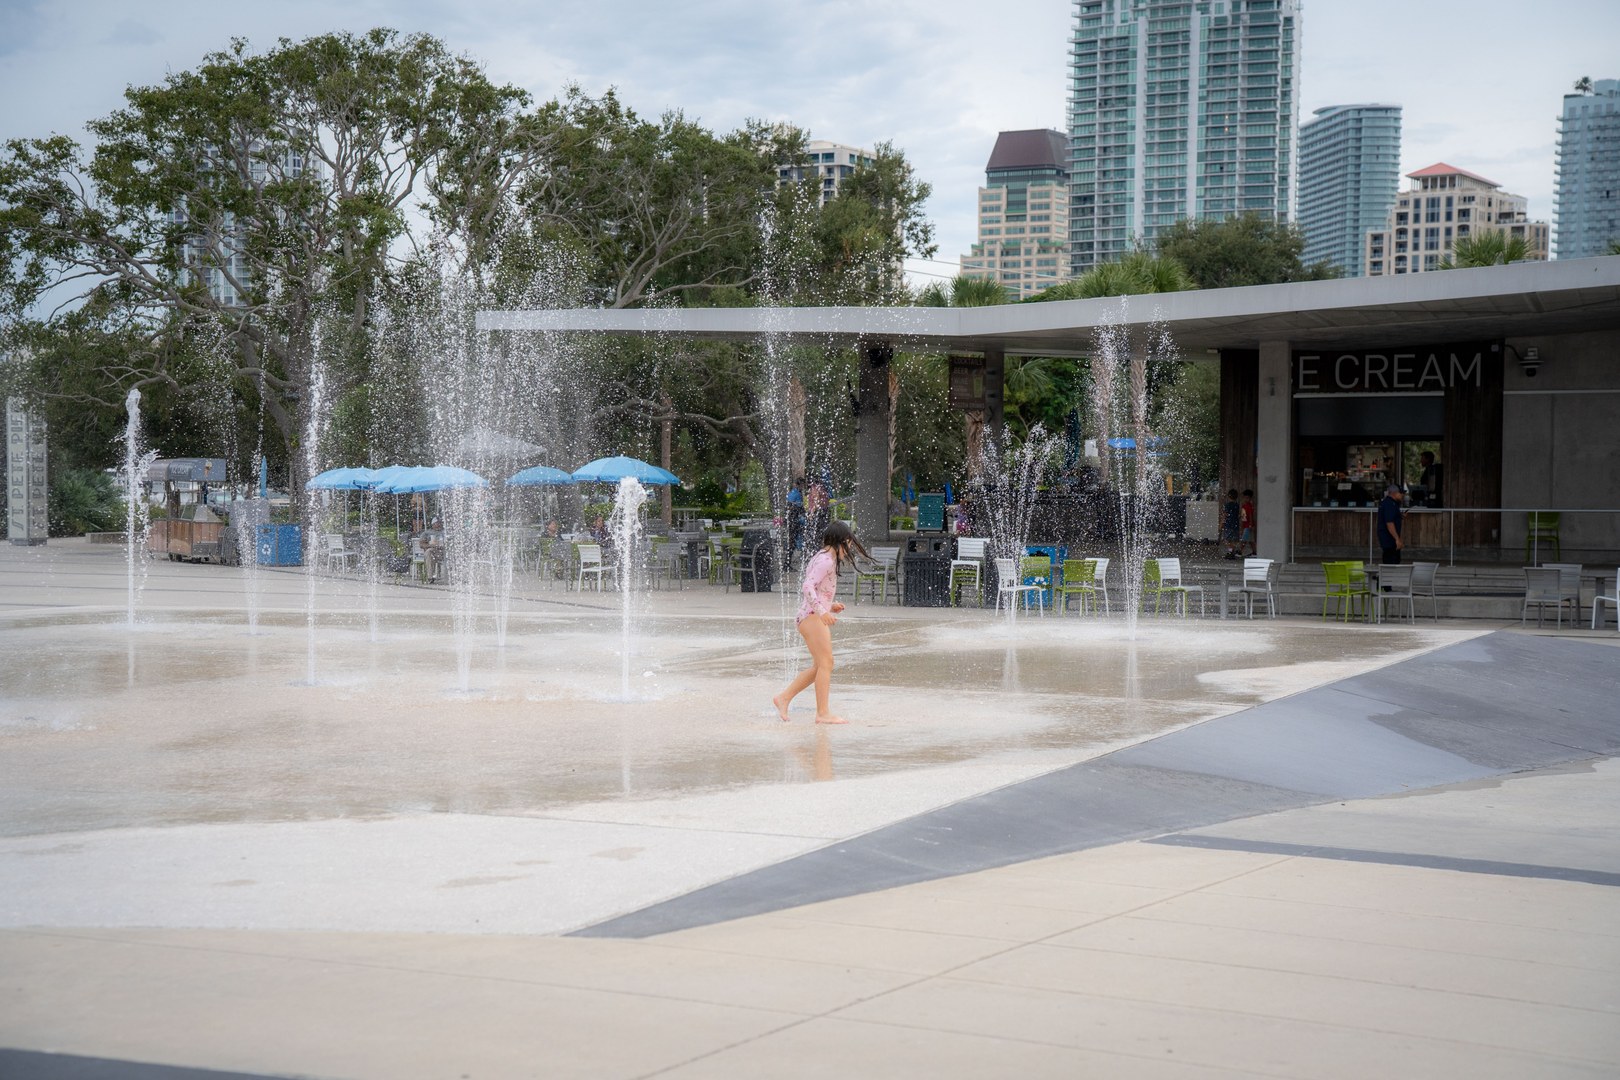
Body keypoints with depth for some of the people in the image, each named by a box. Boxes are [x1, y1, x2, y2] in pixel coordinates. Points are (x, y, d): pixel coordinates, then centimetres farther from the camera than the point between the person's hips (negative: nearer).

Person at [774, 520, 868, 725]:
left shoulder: (825, 559, 21)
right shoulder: (826, 560, -11)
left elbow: (810, 591, 25)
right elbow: (808, 587, -22)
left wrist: (830, 606, 15)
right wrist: (822, 611, -29)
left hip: (817, 617, 11)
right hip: (812, 617, -11)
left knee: (819, 667, 13)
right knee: (825, 664, -11)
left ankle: (784, 698, 16)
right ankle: (823, 713, -12)